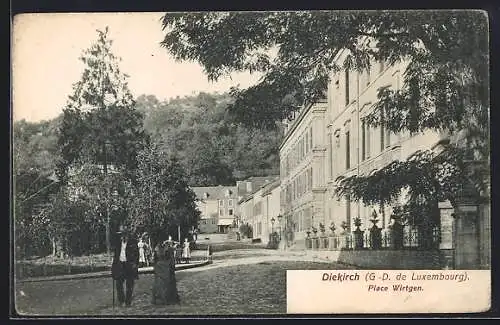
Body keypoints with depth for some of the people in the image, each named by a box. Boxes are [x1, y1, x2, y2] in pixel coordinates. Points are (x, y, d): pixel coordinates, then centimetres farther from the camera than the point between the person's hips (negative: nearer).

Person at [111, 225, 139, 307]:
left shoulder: (133, 241, -3)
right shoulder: (118, 242, 10)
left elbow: (136, 253, -3)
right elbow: (116, 253, 17)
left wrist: (135, 263, -12)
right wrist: (114, 263, 10)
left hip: (129, 265, -4)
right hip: (120, 264, 4)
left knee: (129, 284, 1)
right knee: (118, 283, 0)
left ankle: (128, 302, 8)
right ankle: (121, 300, 16)